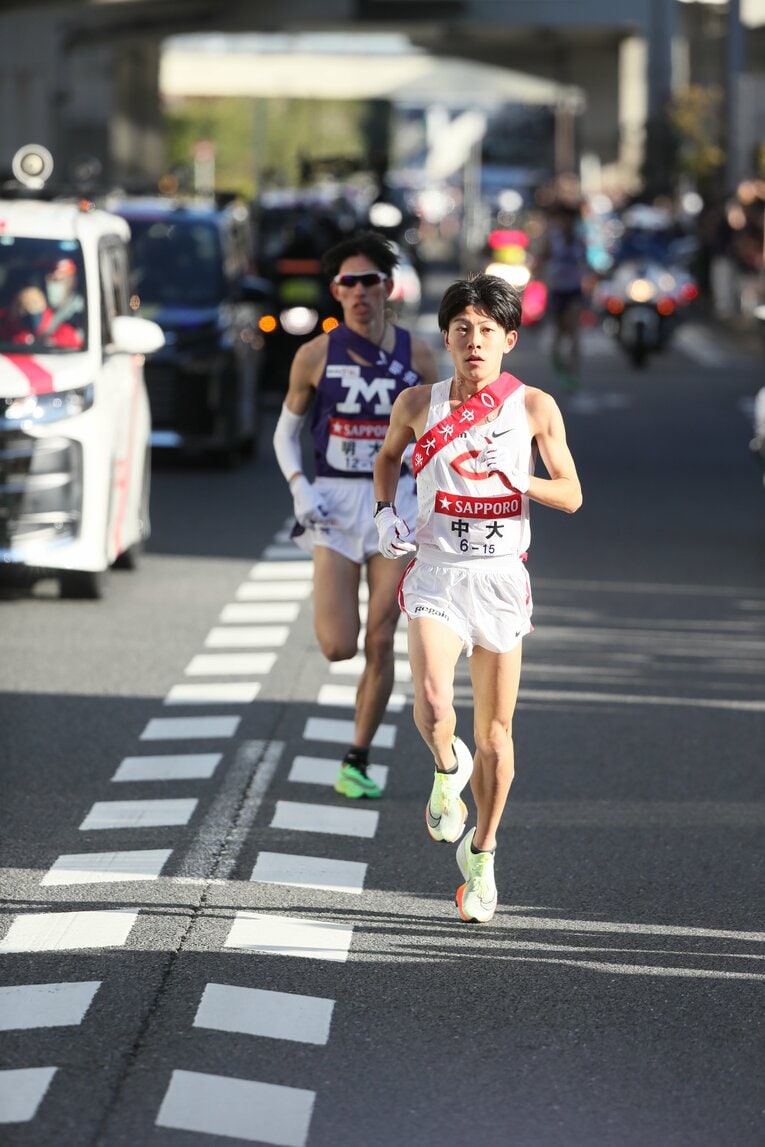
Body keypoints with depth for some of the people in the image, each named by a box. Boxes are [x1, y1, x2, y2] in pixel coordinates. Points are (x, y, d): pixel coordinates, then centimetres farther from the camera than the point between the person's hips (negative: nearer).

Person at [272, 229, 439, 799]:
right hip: (334, 506, 0)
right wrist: (299, 489, -7)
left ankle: (357, 763, 8)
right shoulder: (315, 356, -2)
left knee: (380, 643, -4)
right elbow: (286, 431, 9)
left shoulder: (417, 355, 0)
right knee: (338, 647, -10)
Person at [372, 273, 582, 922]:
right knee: (433, 709, -23)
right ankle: (448, 770, 12)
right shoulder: (419, 404, 1)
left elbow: (572, 495, -1)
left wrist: (516, 478, -18)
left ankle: (482, 853, 26)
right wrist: (386, 511, 4)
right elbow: (388, 456, 22)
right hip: (435, 574, 0)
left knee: (496, 729, 7)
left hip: (500, 577, 1)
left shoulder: (535, 407, -2)